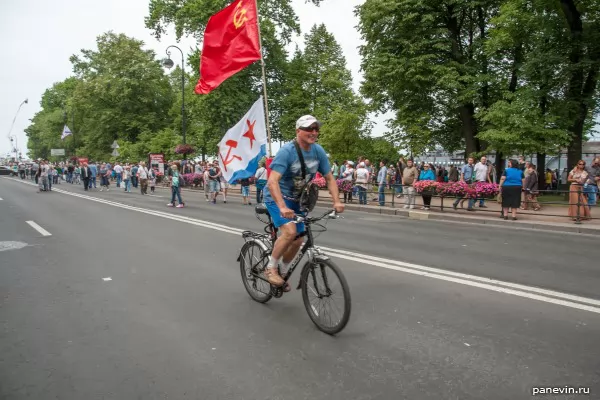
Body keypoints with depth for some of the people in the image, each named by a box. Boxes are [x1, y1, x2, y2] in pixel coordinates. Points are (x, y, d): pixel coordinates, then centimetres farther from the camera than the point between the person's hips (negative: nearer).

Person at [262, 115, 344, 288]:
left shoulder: (318, 151, -8)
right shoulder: (287, 151, -25)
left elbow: (329, 178, 0)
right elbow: (272, 181, -34)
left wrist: (336, 201, -14)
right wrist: (282, 207, -46)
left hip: (295, 199, 6)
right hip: (277, 197, -6)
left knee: (298, 241, 4)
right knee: (290, 231, -26)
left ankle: (281, 272, 27)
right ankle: (270, 268, -4)